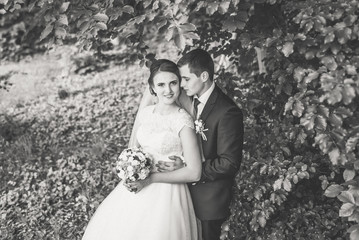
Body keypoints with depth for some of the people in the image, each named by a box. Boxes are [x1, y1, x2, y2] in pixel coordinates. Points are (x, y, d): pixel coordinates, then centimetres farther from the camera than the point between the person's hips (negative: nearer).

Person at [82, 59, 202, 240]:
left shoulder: (183, 121, -18)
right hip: (138, 187, 6)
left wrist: (149, 179, -19)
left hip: (166, 194, -6)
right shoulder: (144, 113, 0)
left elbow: (194, 172, -19)